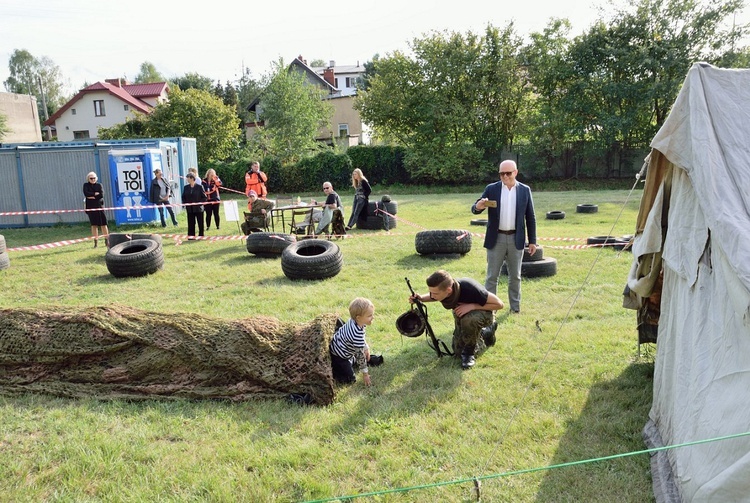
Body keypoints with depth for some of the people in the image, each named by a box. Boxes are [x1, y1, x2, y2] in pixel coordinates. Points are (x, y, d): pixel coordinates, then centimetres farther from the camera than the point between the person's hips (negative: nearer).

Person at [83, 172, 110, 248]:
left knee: (103, 224, -4)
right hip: (91, 207, 0)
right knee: (94, 225, 2)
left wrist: (92, 197, -10)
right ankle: (96, 242, 6)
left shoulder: (99, 185, 8)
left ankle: (107, 240, 3)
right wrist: (95, 194, -8)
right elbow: (86, 194, -9)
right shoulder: (86, 185, 9)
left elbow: (101, 195, -6)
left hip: (99, 206, 0)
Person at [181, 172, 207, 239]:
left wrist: (199, 203, -13)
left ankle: (201, 235, 15)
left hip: (198, 208, -3)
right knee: (191, 223, 4)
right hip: (189, 208, 3)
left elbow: (204, 197, -3)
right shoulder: (186, 187, 7)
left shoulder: (199, 187, -5)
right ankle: (191, 235, 10)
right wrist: (185, 204, -1)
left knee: (200, 223, 5)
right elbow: (183, 197, 13)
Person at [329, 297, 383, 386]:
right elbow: (360, 354, -26)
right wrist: (365, 374, -15)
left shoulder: (353, 321, -12)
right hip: (337, 355, -9)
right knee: (350, 379, -7)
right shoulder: (357, 334, -37)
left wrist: (366, 348, 8)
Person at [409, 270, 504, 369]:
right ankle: (486, 332, 28)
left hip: (484, 311, -5)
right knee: (458, 351, 5)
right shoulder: (440, 291, -27)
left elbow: (500, 304, -29)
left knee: (469, 319, -38)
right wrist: (421, 298, -21)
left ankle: (469, 351, -10)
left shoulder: (470, 289, -42)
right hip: (462, 313, 5)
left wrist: (472, 306, -38)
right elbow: (433, 297, 1)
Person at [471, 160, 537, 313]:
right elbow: (474, 209, -2)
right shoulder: (491, 189, 0)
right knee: (492, 276, 3)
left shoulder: (525, 190, 3)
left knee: (515, 276, 11)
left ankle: (515, 307, 22)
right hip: (496, 239, -1)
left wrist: (532, 241, 3)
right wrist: (478, 206, -27)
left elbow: (530, 217, 6)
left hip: (516, 239, 1)